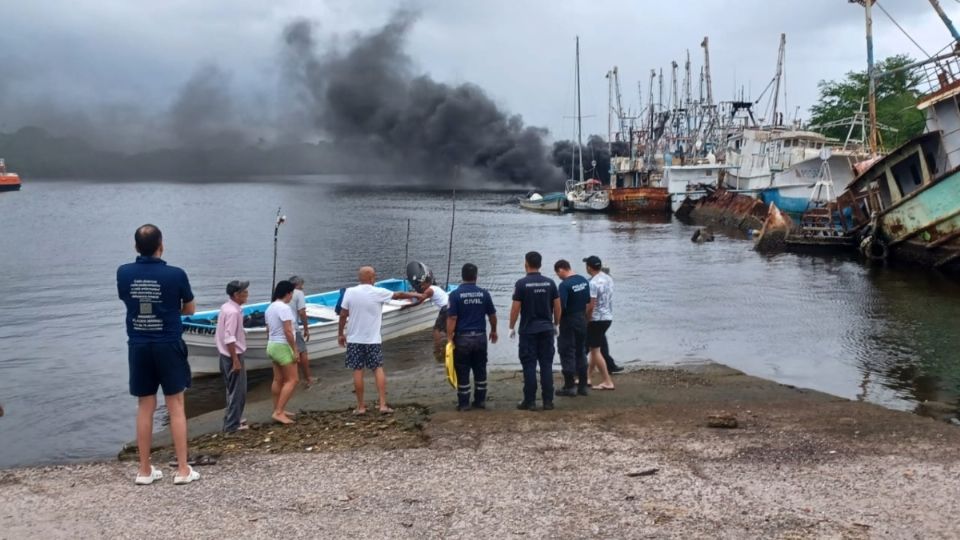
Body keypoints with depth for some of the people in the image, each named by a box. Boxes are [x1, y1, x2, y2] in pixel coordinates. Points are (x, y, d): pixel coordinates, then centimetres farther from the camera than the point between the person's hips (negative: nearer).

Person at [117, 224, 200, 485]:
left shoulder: (124, 273, -3)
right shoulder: (175, 274, -11)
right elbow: (190, 309, 3)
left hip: (138, 347, 3)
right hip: (169, 346, -3)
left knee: (145, 408, 10)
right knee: (176, 406, 4)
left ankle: (145, 470, 15)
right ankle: (183, 469, 6)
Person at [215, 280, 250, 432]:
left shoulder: (226, 307, 8)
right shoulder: (233, 312, -22)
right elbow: (229, 338, -25)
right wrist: (236, 361, -23)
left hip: (226, 355, 10)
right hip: (233, 355, -10)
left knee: (233, 389, 20)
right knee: (238, 391, -1)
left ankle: (232, 419, 30)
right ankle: (232, 424, 5)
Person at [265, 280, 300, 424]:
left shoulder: (270, 307, 10)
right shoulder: (284, 307, -18)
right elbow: (288, 331, -23)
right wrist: (295, 350, -19)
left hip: (272, 345, 10)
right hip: (283, 346, -10)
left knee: (278, 380, 15)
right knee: (292, 380, -7)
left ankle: (277, 410, 20)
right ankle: (279, 412, -12)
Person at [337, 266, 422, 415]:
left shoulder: (350, 292, -5)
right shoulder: (378, 292, -6)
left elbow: (343, 315, -2)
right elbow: (399, 295, 8)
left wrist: (340, 334, 10)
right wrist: (415, 295, 25)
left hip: (354, 339, 1)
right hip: (373, 339, -1)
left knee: (357, 371, 5)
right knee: (378, 369, 7)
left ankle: (360, 407, 10)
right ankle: (383, 405, 3)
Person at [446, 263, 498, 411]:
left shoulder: (455, 294, -9)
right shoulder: (484, 293, -1)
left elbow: (452, 318, -13)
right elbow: (492, 315, 7)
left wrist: (449, 338, -8)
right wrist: (493, 331, 24)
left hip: (462, 338, -3)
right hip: (480, 337, 3)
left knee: (462, 372, 4)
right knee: (480, 370, 14)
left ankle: (464, 403, 7)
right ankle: (480, 401, 19)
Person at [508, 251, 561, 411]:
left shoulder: (521, 284, -8)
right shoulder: (550, 283, 3)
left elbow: (515, 308, -9)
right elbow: (557, 306, 5)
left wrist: (512, 327, 2)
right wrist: (555, 325, 17)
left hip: (528, 330, -3)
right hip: (547, 329, 3)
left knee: (529, 366, 1)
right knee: (547, 365, 5)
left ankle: (530, 401, 2)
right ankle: (548, 401, 5)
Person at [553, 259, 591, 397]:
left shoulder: (564, 285, -20)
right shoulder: (584, 280, 4)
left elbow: (561, 307, -24)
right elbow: (588, 300, 11)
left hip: (569, 321, -7)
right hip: (582, 320, 7)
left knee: (567, 354, 2)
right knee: (581, 352, 15)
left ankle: (570, 387, 4)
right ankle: (583, 385, 19)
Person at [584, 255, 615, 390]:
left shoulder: (593, 283, -19)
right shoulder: (609, 279, 7)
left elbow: (591, 306, -21)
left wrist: (585, 321, -10)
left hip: (597, 319, -9)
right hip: (608, 317, 9)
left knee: (595, 350, -1)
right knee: (594, 348, 17)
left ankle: (608, 382, -2)